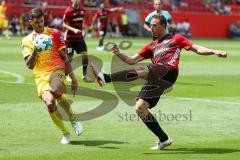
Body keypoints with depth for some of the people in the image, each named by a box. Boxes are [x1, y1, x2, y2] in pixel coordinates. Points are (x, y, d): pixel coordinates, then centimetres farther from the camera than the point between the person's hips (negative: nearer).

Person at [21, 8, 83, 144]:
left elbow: (64, 57, 11)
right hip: (40, 76, 2)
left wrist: (73, 77, 8)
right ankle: (65, 133, 1)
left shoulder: (54, 33, 10)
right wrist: (35, 50, -13)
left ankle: (73, 119, -9)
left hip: (57, 70, -2)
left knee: (55, 92, -35)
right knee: (50, 104, -22)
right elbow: (29, 65, 3)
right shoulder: (27, 41, 13)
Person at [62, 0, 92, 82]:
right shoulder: (68, 11, -13)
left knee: (85, 55, -5)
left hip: (79, 37, 5)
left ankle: (85, 75, 3)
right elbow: (64, 25, -13)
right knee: (69, 57, 0)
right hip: (70, 38, -5)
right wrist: (73, 29, -26)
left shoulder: (82, 10, 6)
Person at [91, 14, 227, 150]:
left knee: (140, 71, -31)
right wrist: (118, 53, 10)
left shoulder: (175, 38, 21)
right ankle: (164, 139, 4)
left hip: (168, 71, -7)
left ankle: (106, 78, -44)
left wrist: (214, 52, 1)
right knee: (140, 107, -3)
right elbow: (132, 60, 27)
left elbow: (197, 49, 16)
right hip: (156, 80, 7)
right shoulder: (152, 46, 33)